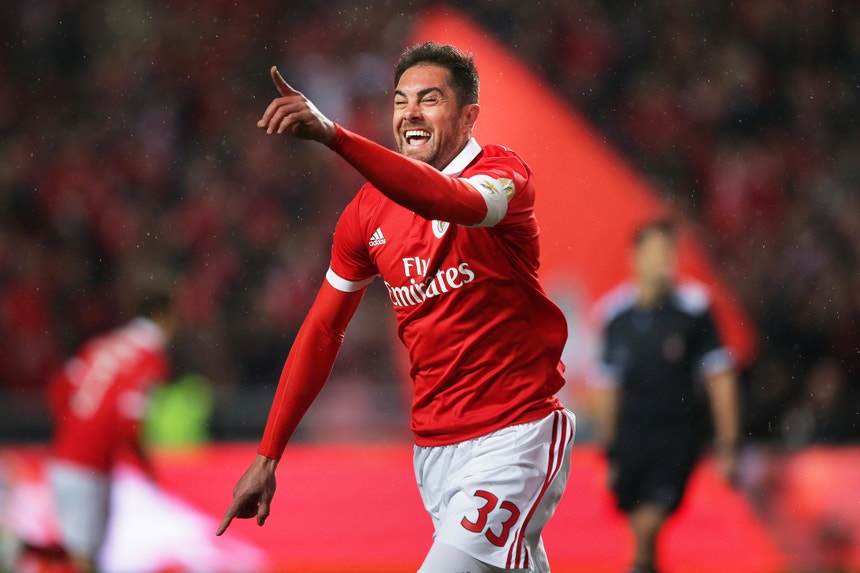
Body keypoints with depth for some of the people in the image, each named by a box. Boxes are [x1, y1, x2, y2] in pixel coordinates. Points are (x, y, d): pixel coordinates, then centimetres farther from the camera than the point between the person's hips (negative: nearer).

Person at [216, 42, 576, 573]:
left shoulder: (504, 174, -9)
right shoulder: (369, 211, 8)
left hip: (513, 435, -5)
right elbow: (322, 332, 13)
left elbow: (451, 200, -33)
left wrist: (332, 135, -46)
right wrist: (267, 456, 8)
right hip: (433, 445, 5)